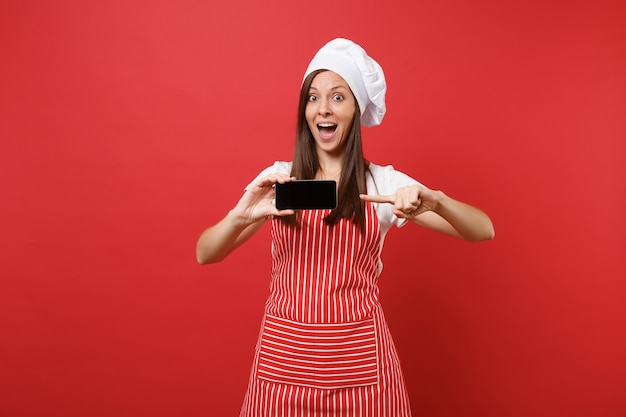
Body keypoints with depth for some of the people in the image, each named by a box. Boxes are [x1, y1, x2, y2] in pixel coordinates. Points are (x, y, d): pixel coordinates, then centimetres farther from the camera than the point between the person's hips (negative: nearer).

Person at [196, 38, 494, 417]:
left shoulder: (384, 182, -2)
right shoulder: (278, 178, 1)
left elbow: (483, 231, -6)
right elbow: (205, 254, -4)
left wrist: (435, 200, -27)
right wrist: (241, 215, -25)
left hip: (358, 361, -1)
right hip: (283, 357, 1)